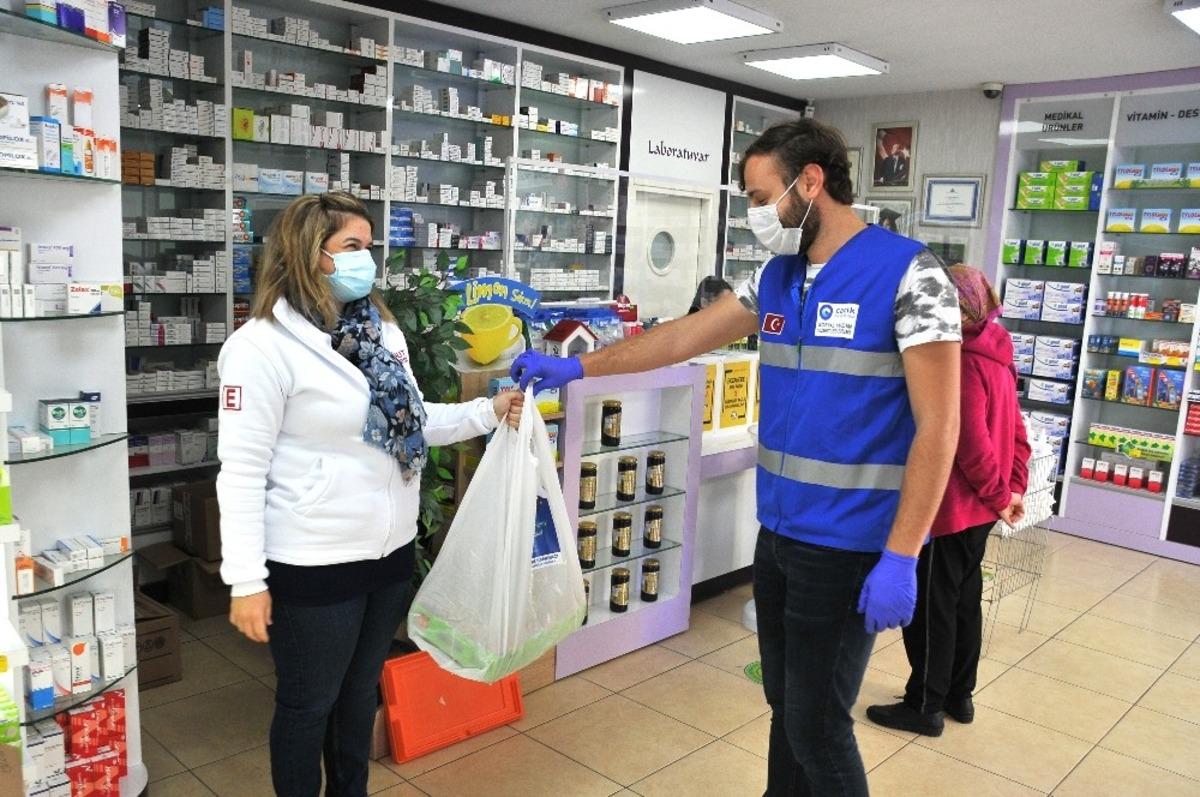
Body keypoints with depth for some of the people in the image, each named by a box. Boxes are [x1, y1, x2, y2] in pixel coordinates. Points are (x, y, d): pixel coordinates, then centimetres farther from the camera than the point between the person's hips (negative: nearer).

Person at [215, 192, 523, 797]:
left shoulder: (383, 331, 7)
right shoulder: (263, 345, -16)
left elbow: (414, 422, 13)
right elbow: (242, 470, -17)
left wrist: (488, 413, 0)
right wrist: (246, 580, -19)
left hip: (390, 551, 7)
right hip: (314, 565, -7)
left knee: (360, 695, 24)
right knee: (308, 705, 14)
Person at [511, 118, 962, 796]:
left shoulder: (908, 274, -14)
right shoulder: (777, 277, 8)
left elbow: (937, 426, -16)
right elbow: (686, 337, 14)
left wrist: (900, 557, -19)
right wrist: (576, 367, 13)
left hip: (850, 546, -7)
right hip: (777, 531, 7)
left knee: (817, 722, 4)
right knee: (784, 703, 19)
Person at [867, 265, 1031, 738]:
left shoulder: (962, 362, -21)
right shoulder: (995, 358, 10)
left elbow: (971, 443, -23)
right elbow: (1014, 432, 12)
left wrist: (998, 495, -12)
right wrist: (1013, 488, 9)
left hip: (950, 506, -10)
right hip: (977, 508, 10)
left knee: (929, 607, 2)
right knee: (964, 599, 18)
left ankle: (924, 707, 14)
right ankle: (959, 695, 31)